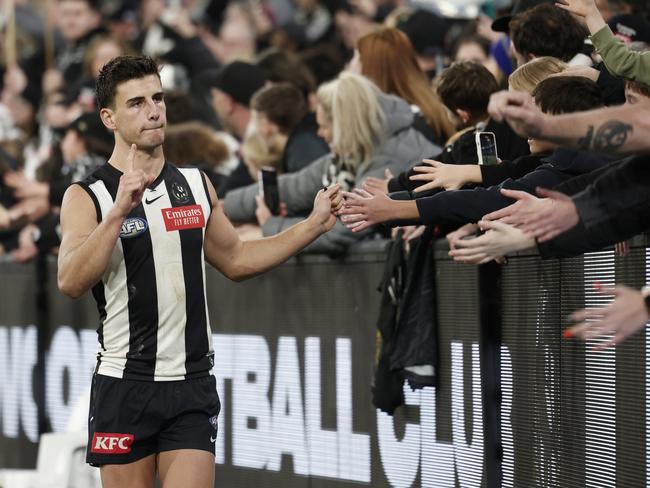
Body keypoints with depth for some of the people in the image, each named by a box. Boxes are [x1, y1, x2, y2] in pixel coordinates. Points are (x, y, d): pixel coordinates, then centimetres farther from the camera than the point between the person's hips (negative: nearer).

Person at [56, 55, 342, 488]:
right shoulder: (88, 197, -5)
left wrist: (313, 226, 16)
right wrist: (119, 211, -30)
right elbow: (71, 282, -21)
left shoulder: (196, 186, 9)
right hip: (124, 387, -3)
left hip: (192, 388, 3)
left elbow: (235, 260, 23)